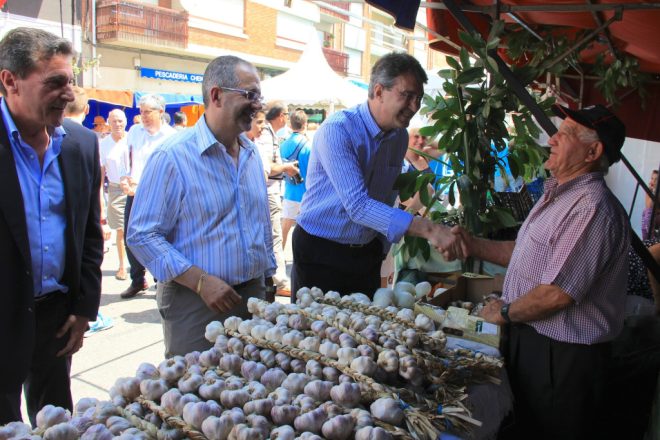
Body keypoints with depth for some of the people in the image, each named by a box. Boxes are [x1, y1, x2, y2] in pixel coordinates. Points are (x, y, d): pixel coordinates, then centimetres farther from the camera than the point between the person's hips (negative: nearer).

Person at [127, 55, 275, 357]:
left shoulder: (251, 152, 9)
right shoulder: (173, 156, -13)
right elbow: (142, 236, -15)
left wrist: (267, 280, 15)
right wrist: (201, 282, -20)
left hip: (253, 295, 6)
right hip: (196, 302, -6)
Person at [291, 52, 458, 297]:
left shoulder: (400, 137, 3)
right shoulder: (337, 129, -20)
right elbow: (358, 206, -30)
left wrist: (380, 251, 14)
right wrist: (426, 229, -34)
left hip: (366, 254, 6)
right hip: (320, 252, -6)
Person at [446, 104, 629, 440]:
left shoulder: (592, 208, -25)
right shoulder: (558, 195, 10)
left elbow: (557, 295, -27)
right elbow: (530, 253, 17)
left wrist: (505, 313, -11)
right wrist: (474, 246, 5)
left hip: (562, 354, -9)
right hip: (530, 338, 9)